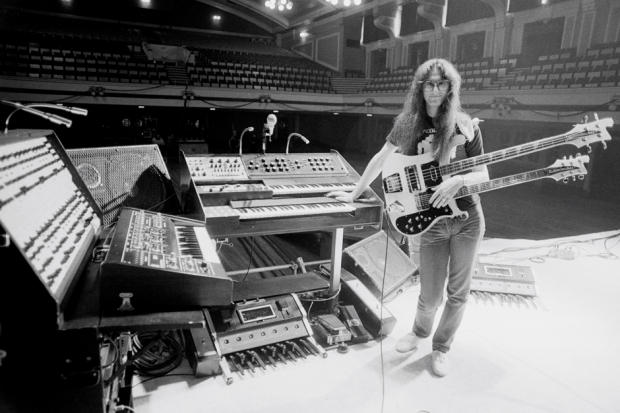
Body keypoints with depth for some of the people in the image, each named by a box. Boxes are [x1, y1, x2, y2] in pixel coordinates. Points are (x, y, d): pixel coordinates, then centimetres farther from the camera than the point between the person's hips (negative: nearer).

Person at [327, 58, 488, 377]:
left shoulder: (465, 126, -3)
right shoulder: (408, 122, 2)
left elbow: (483, 175, -1)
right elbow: (380, 159, 8)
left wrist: (458, 180, -23)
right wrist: (354, 194, 11)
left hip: (468, 217, 0)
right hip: (431, 220, 0)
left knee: (458, 292, 10)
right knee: (430, 296, 4)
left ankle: (441, 347, 35)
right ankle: (420, 330, 39)